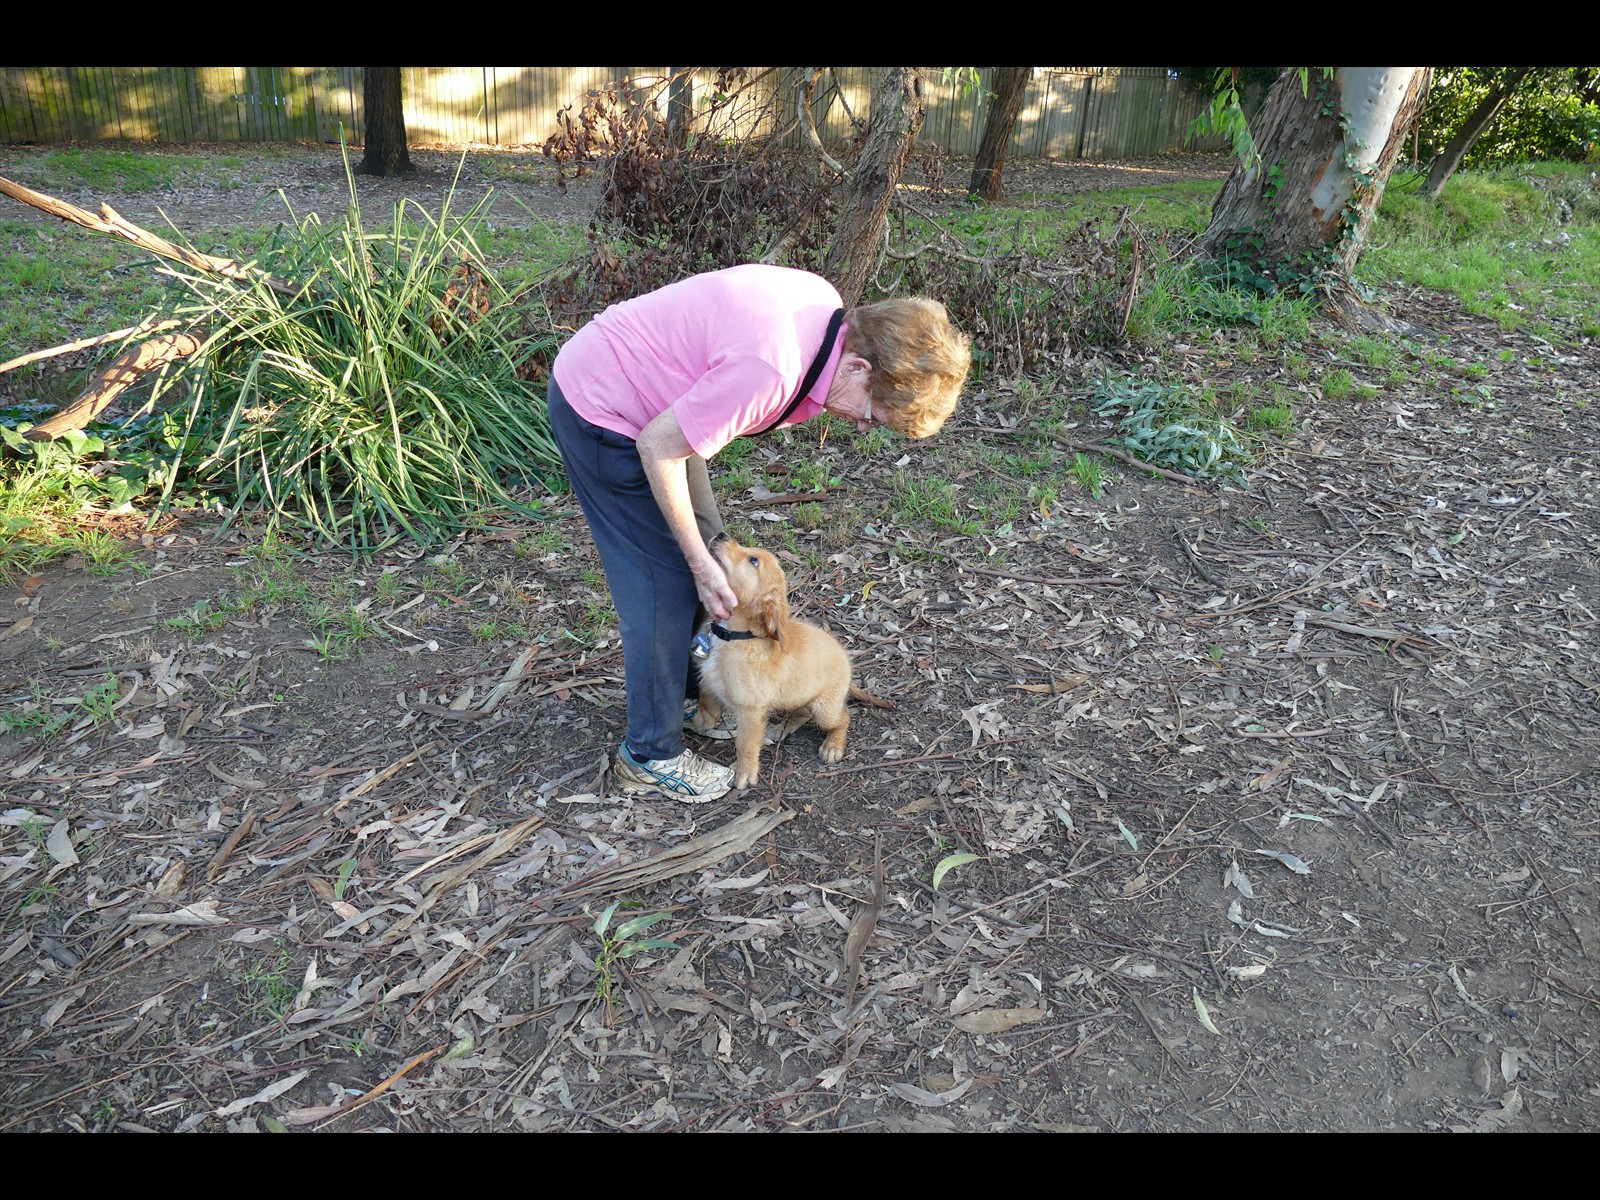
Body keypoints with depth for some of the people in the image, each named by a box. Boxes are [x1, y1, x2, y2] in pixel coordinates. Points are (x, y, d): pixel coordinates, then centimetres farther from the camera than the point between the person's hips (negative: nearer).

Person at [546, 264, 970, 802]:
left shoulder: (829, 310, -6)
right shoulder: (774, 368, -35)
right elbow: (657, 448, -27)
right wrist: (701, 564, -17)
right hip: (598, 411, -10)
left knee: (704, 541, 19)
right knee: (667, 577, -5)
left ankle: (697, 677, 40)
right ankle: (651, 755, 9)